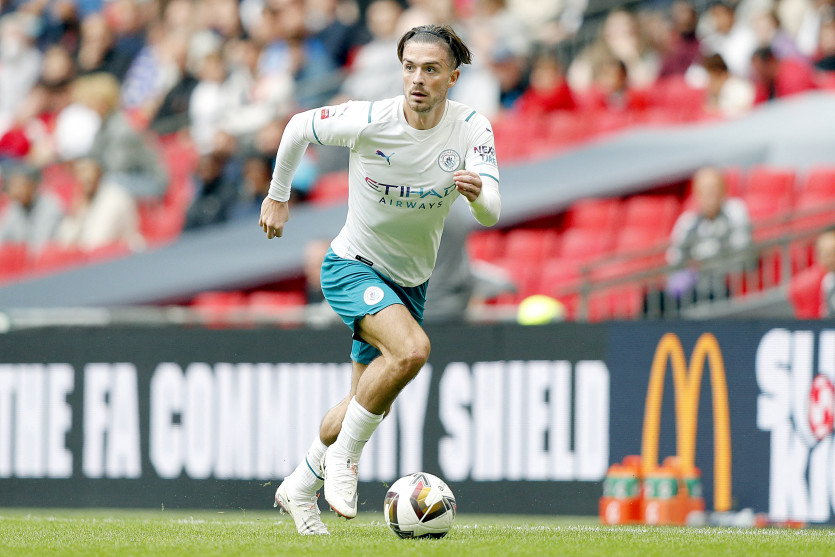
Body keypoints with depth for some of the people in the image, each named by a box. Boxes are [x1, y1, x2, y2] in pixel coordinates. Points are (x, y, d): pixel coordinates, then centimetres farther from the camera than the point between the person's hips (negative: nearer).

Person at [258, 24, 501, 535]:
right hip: (353, 264, -5)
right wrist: (278, 196, 7)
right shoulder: (368, 121, -22)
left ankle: (299, 488, 37)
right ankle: (342, 455, -13)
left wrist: (478, 194, -46)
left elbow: (491, 214, -23)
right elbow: (299, 128, -3)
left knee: (372, 402, 14)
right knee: (411, 349, -32)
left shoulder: (472, 129, -15)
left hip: (410, 281, 5)